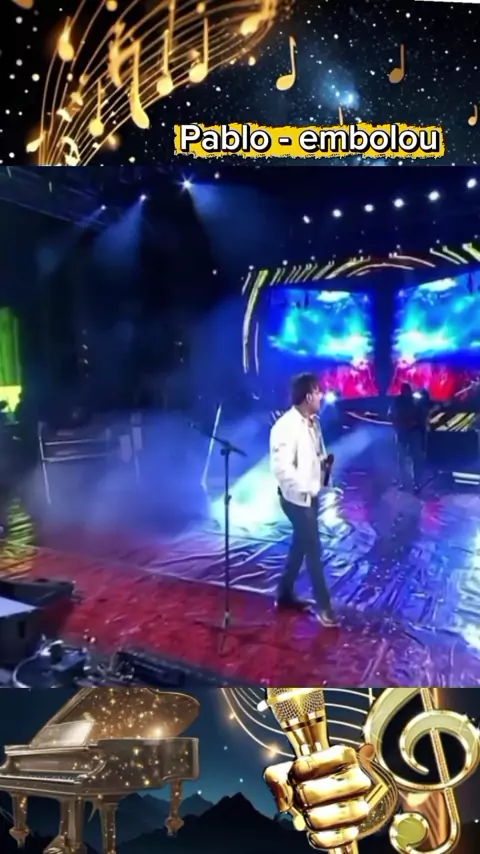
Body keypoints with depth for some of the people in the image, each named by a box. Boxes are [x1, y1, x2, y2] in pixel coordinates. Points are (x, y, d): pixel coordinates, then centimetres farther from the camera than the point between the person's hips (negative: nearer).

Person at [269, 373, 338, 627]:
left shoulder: (313, 421, 3)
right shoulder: (286, 426, -24)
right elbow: (281, 467, -26)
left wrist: (325, 460, -5)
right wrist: (305, 488, -21)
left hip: (311, 494, 9)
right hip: (296, 497, -9)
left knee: (300, 544, 18)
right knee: (314, 549, 0)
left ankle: (285, 595, 34)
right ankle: (323, 605, 14)